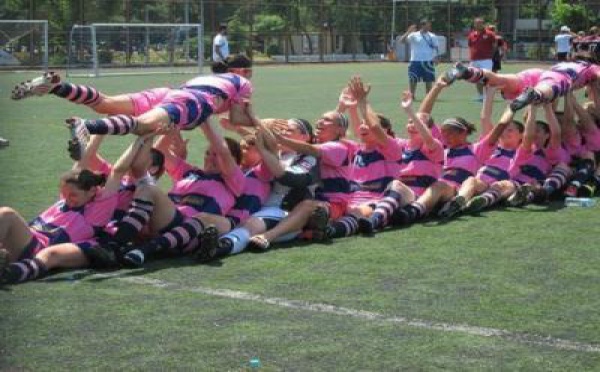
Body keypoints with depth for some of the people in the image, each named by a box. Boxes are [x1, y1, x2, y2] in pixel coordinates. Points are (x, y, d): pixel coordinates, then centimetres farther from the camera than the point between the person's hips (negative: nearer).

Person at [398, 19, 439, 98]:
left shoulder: (432, 36, 6)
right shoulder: (414, 35, -1)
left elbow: (436, 47, 11)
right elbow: (401, 40, -8)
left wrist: (435, 57, -6)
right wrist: (408, 32, -20)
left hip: (428, 62, 2)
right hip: (415, 61, -1)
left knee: (428, 80, 2)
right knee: (413, 80, -1)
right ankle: (412, 96, 10)